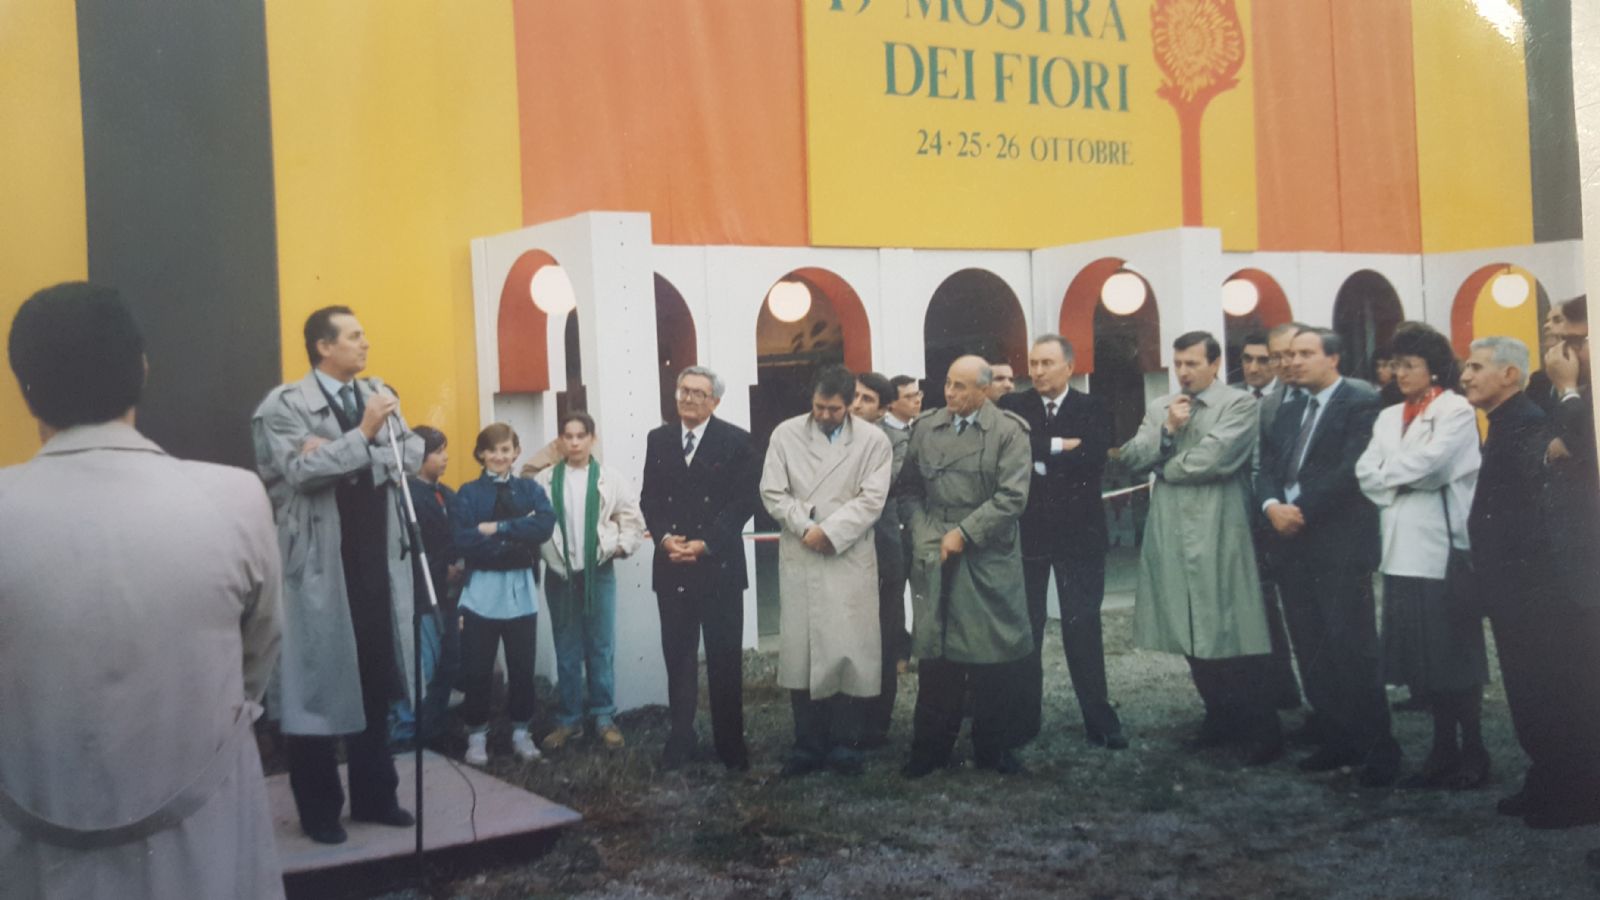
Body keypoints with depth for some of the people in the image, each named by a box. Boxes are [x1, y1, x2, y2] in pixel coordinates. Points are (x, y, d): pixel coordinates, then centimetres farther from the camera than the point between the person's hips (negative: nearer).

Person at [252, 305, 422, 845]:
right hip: (320, 568, -5)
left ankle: (374, 796, 24)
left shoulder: (381, 395, 10)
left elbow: (411, 455, -1)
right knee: (318, 686, 3)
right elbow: (301, 471, -20)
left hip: (378, 563, 5)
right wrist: (363, 435, -19)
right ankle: (318, 809, 15)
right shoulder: (285, 405, -8)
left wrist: (341, 456, -13)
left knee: (377, 683, 12)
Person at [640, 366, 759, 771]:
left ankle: (730, 743, 13)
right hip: (671, 566, 3)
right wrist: (665, 538, -10)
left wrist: (705, 544, -15)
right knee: (678, 657, 6)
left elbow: (743, 501, -7)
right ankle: (680, 738, 16)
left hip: (718, 566, -3)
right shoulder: (658, 439, 10)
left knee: (724, 658, 4)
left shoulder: (735, 441, -2)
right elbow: (649, 498, 8)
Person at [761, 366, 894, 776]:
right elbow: (773, 492, 3)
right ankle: (808, 743, 10)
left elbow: (871, 500, -6)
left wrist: (829, 531, -13)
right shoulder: (786, 434, 6)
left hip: (850, 560, -1)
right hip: (800, 560, 1)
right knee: (801, 650, 2)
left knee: (848, 649, 0)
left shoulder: (873, 441, 2)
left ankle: (843, 742, 11)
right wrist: (805, 528, -9)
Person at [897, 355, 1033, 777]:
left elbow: (1012, 497, -11)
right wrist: (925, 535, -2)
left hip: (990, 560, -2)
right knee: (935, 654, 5)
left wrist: (964, 533, -13)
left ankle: (993, 747, 20)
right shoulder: (926, 427, 7)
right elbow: (910, 489, 12)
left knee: (994, 659, 5)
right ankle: (931, 747, 16)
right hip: (935, 559, 2)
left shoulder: (1009, 431, -4)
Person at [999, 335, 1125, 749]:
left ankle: (1099, 719, 11)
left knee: (1083, 627, 3)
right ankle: (1023, 720, 15)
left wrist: (1039, 462, -13)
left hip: (1078, 532, -1)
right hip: (1026, 531, 1)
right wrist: (1058, 446, -17)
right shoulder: (1012, 407, 4)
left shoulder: (1093, 409, 2)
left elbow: (1094, 460, -14)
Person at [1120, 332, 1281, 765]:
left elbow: (1215, 457, -17)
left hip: (1218, 535, -6)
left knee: (1233, 633, -5)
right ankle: (1221, 717, 24)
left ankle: (1262, 730, 2)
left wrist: (1165, 468, -3)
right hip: (1172, 534, 6)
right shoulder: (1160, 408, 14)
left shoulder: (1239, 405, -4)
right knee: (1193, 633, 11)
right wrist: (1167, 430, -9)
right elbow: (1130, 457, 5)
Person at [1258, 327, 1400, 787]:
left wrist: (1302, 510, -14)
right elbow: (1267, 469, 12)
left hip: (1340, 545, -7)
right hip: (1292, 544, 7)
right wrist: (1272, 506, -8)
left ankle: (1378, 748, 3)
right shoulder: (1290, 412, 19)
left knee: (1352, 649, -7)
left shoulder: (1361, 402, -5)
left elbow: (1352, 469, -15)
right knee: (1311, 650, 9)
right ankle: (1335, 739, 17)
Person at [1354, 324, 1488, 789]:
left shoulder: (1457, 411, -3)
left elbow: (1428, 463, -16)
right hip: (1401, 550, 6)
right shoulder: (1388, 417, 16)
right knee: (1419, 655, 8)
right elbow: (1365, 472, 5)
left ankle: (1473, 752, 8)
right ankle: (1444, 750, 17)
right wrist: (1404, 483, -10)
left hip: (1443, 550, -6)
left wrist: (1387, 472, 0)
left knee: (1454, 655, -2)